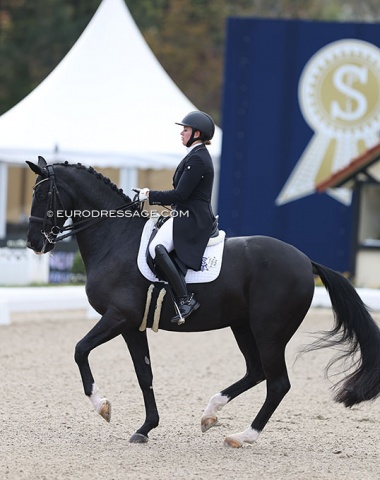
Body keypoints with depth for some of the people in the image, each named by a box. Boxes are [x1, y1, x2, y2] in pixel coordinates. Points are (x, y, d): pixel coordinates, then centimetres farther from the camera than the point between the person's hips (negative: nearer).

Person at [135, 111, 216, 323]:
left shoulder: (197, 159, -14)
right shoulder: (198, 155, 19)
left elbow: (180, 195, -19)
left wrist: (150, 195, -9)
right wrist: (154, 197, 14)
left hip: (192, 220, -11)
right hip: (189, 216, 11)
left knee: (157, 248, -29)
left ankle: (185, 299, -31)